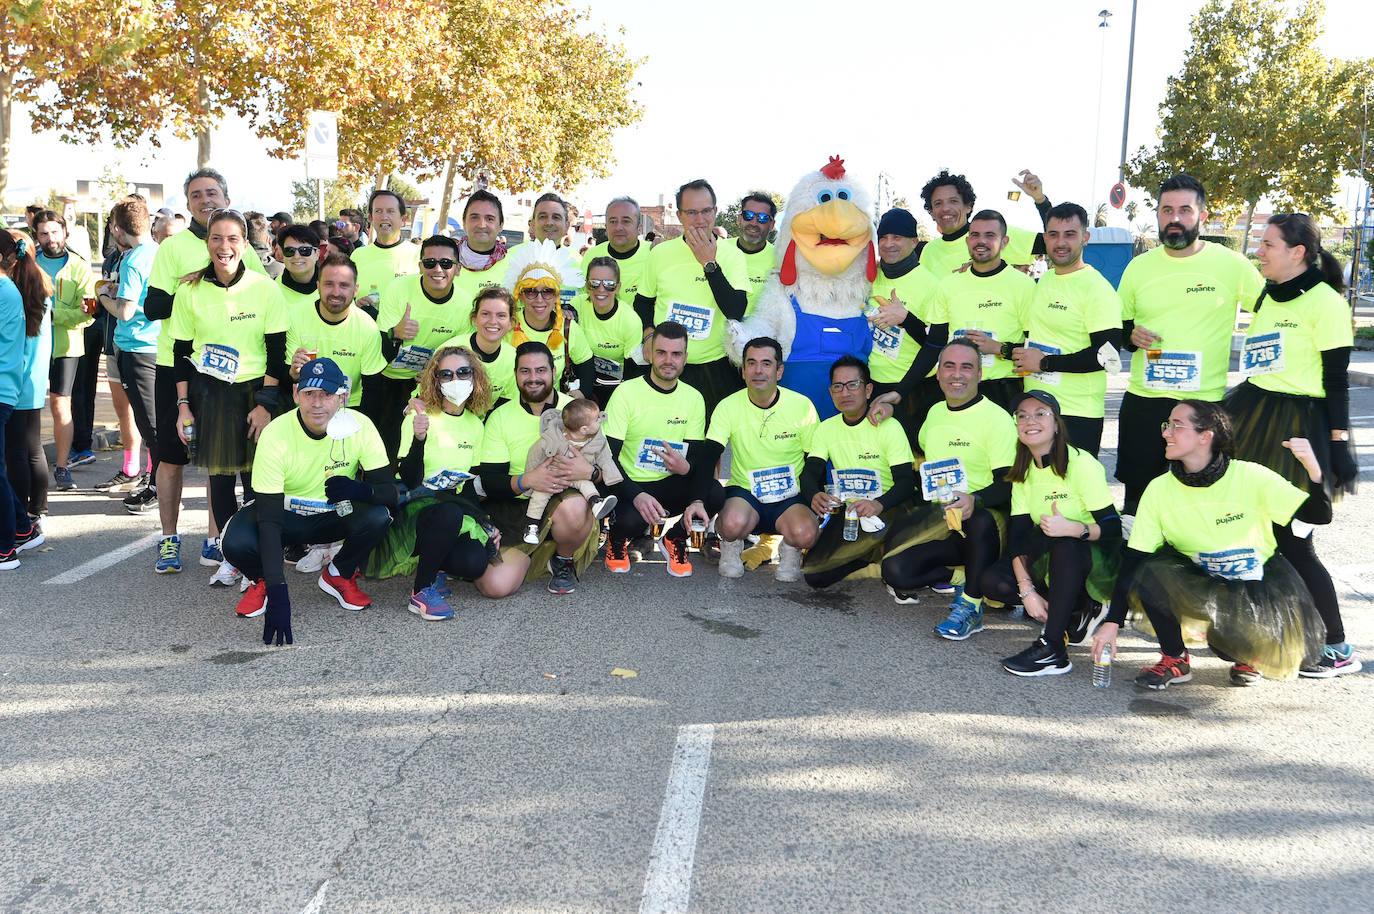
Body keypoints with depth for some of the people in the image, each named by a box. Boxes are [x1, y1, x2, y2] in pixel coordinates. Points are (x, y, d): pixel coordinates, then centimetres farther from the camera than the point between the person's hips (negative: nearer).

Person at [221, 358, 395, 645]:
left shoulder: (360, 426, -19)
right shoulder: (275, 434, -25)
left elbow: (389, 491, -16)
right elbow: (269, 519, -30)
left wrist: (359, 489, -43)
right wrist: (277, 591, -40)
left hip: (335, 517, 2)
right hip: (287, 515, -2)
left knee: (377, 517, -30)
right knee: (237, 542, -32)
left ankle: (338, 576, 2)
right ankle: (262, 582, 7)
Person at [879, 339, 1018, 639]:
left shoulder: (997, 419, -9)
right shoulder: (935, 412, 13)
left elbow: (1010, 485, -19)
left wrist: (974, 500, -36)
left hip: (986, 520, -6)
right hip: (938, 519, 6)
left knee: (982, 519, -43)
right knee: (895, 571, -20)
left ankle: (971, 606, -23)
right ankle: (962, 574, 5)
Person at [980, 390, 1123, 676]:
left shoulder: (1081, 464, -17)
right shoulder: (1023, 471, 2)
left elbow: (1113, 529, -21)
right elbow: (1018, 534, -6)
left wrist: (1073, 529, -41)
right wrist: (1027, 589, -18)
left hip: (1098, 564, -6)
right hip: (1053, 563, 6)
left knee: (1065, 544, -38)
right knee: (993, 582, -16)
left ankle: (1052, 649, -36)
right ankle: (1079, 610, -1)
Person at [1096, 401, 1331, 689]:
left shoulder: (1251, 477, -16)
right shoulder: (1159, 490, -10)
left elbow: (1319, 515, -17)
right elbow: (1134, 560, -10)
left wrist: (1313, 468, -38)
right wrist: (1112, 622, -17)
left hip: (1258, 582, -2)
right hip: (1197, 580, 2)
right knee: (1147, 574, -27)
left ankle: (1248, 655, 11)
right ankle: (1175, 659, -3)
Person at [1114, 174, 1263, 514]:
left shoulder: (1232, 264, -2)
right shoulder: (1139, 267, 7)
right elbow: (1116, 324, 17)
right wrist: (1130, 335, -6)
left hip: (1205, 401, -3)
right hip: (1142, 400, 3)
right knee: (1137, 492, 9)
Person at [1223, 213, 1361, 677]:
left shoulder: (1325, 302, -8)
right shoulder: (1267, 296, 14)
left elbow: (1336, 381, -10)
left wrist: (1340, 444, -13)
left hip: (1299, 426, -7)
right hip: (1251, 413, 7)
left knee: (1291, 539, -6)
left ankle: (1338, 648, 6)